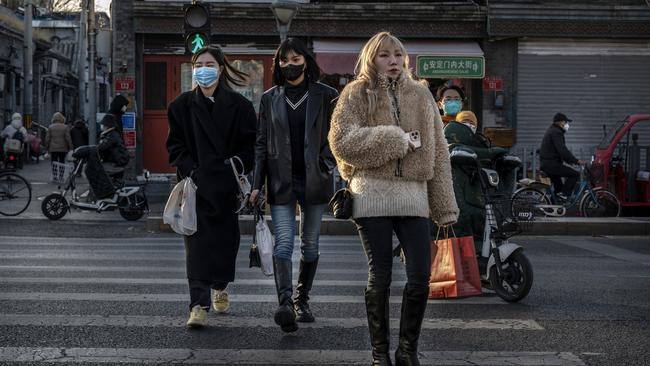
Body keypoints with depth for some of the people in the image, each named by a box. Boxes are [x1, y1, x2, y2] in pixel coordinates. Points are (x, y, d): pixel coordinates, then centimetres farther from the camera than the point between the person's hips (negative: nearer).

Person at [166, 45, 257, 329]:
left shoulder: (239, 106, 4)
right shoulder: (182, 105, 7)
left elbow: (250, 145, 3)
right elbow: (175, 145, 5)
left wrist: (237, 165, -12)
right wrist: (190, 170, -10)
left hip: (227, 185, 1)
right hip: (196, 184, 0)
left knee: (226, 239, 9)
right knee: (197, 241, -8)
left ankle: (220, 287, 37)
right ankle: (199, 305, -11)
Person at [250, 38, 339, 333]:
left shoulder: (325, 96, 4)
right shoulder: (270, 99, 8)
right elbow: (261, 143, 8)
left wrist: (327, 163, -10)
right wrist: (256, 184, 2)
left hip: (314, 181, 0)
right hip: (281, 181, 0)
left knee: (310, 244, 8)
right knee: (283, 242, -14)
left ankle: (302, 300, 23)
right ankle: (285, 304, -25)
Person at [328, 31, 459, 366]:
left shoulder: (421, 95, 13)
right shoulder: (357, 94, 4)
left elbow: (438, 152, 13)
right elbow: (341, 141, -9)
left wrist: (444, 205, 8)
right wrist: (394, 139, -12)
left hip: (413, 195, 3)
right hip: (373, 194, -3)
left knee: (421, 277, -3)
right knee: (380, 276, 3)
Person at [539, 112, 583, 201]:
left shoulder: (551, 130, 20)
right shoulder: (556, 132, -14)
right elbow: (562, 150, -25)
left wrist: (570, 160, 22)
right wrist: (576, 161, -23)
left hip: (545, 164, 11)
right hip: (552, 164, -11)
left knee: (558, 187, 23)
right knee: (575, 174, -10)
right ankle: (563, 194, -12)